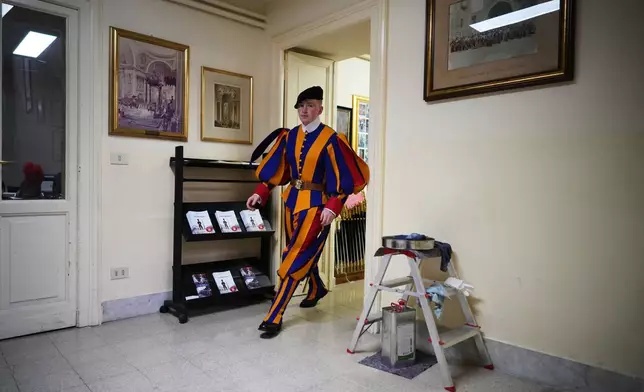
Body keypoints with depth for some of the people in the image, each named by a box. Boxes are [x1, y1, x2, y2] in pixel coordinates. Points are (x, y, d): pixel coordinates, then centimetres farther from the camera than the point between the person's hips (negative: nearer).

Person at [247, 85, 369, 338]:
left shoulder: (331, 139, -12)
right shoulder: (290, 136, 4)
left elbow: (345, 176, -14)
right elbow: (276, 169, 8)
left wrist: (333, 207, -22)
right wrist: (260, 193, -2)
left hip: (315, 204, -6)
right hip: (292, 200, 7)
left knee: (296, 257, -8)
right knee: (302, 251, 20)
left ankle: (274, 318, -2)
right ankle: (317, 289, 47)